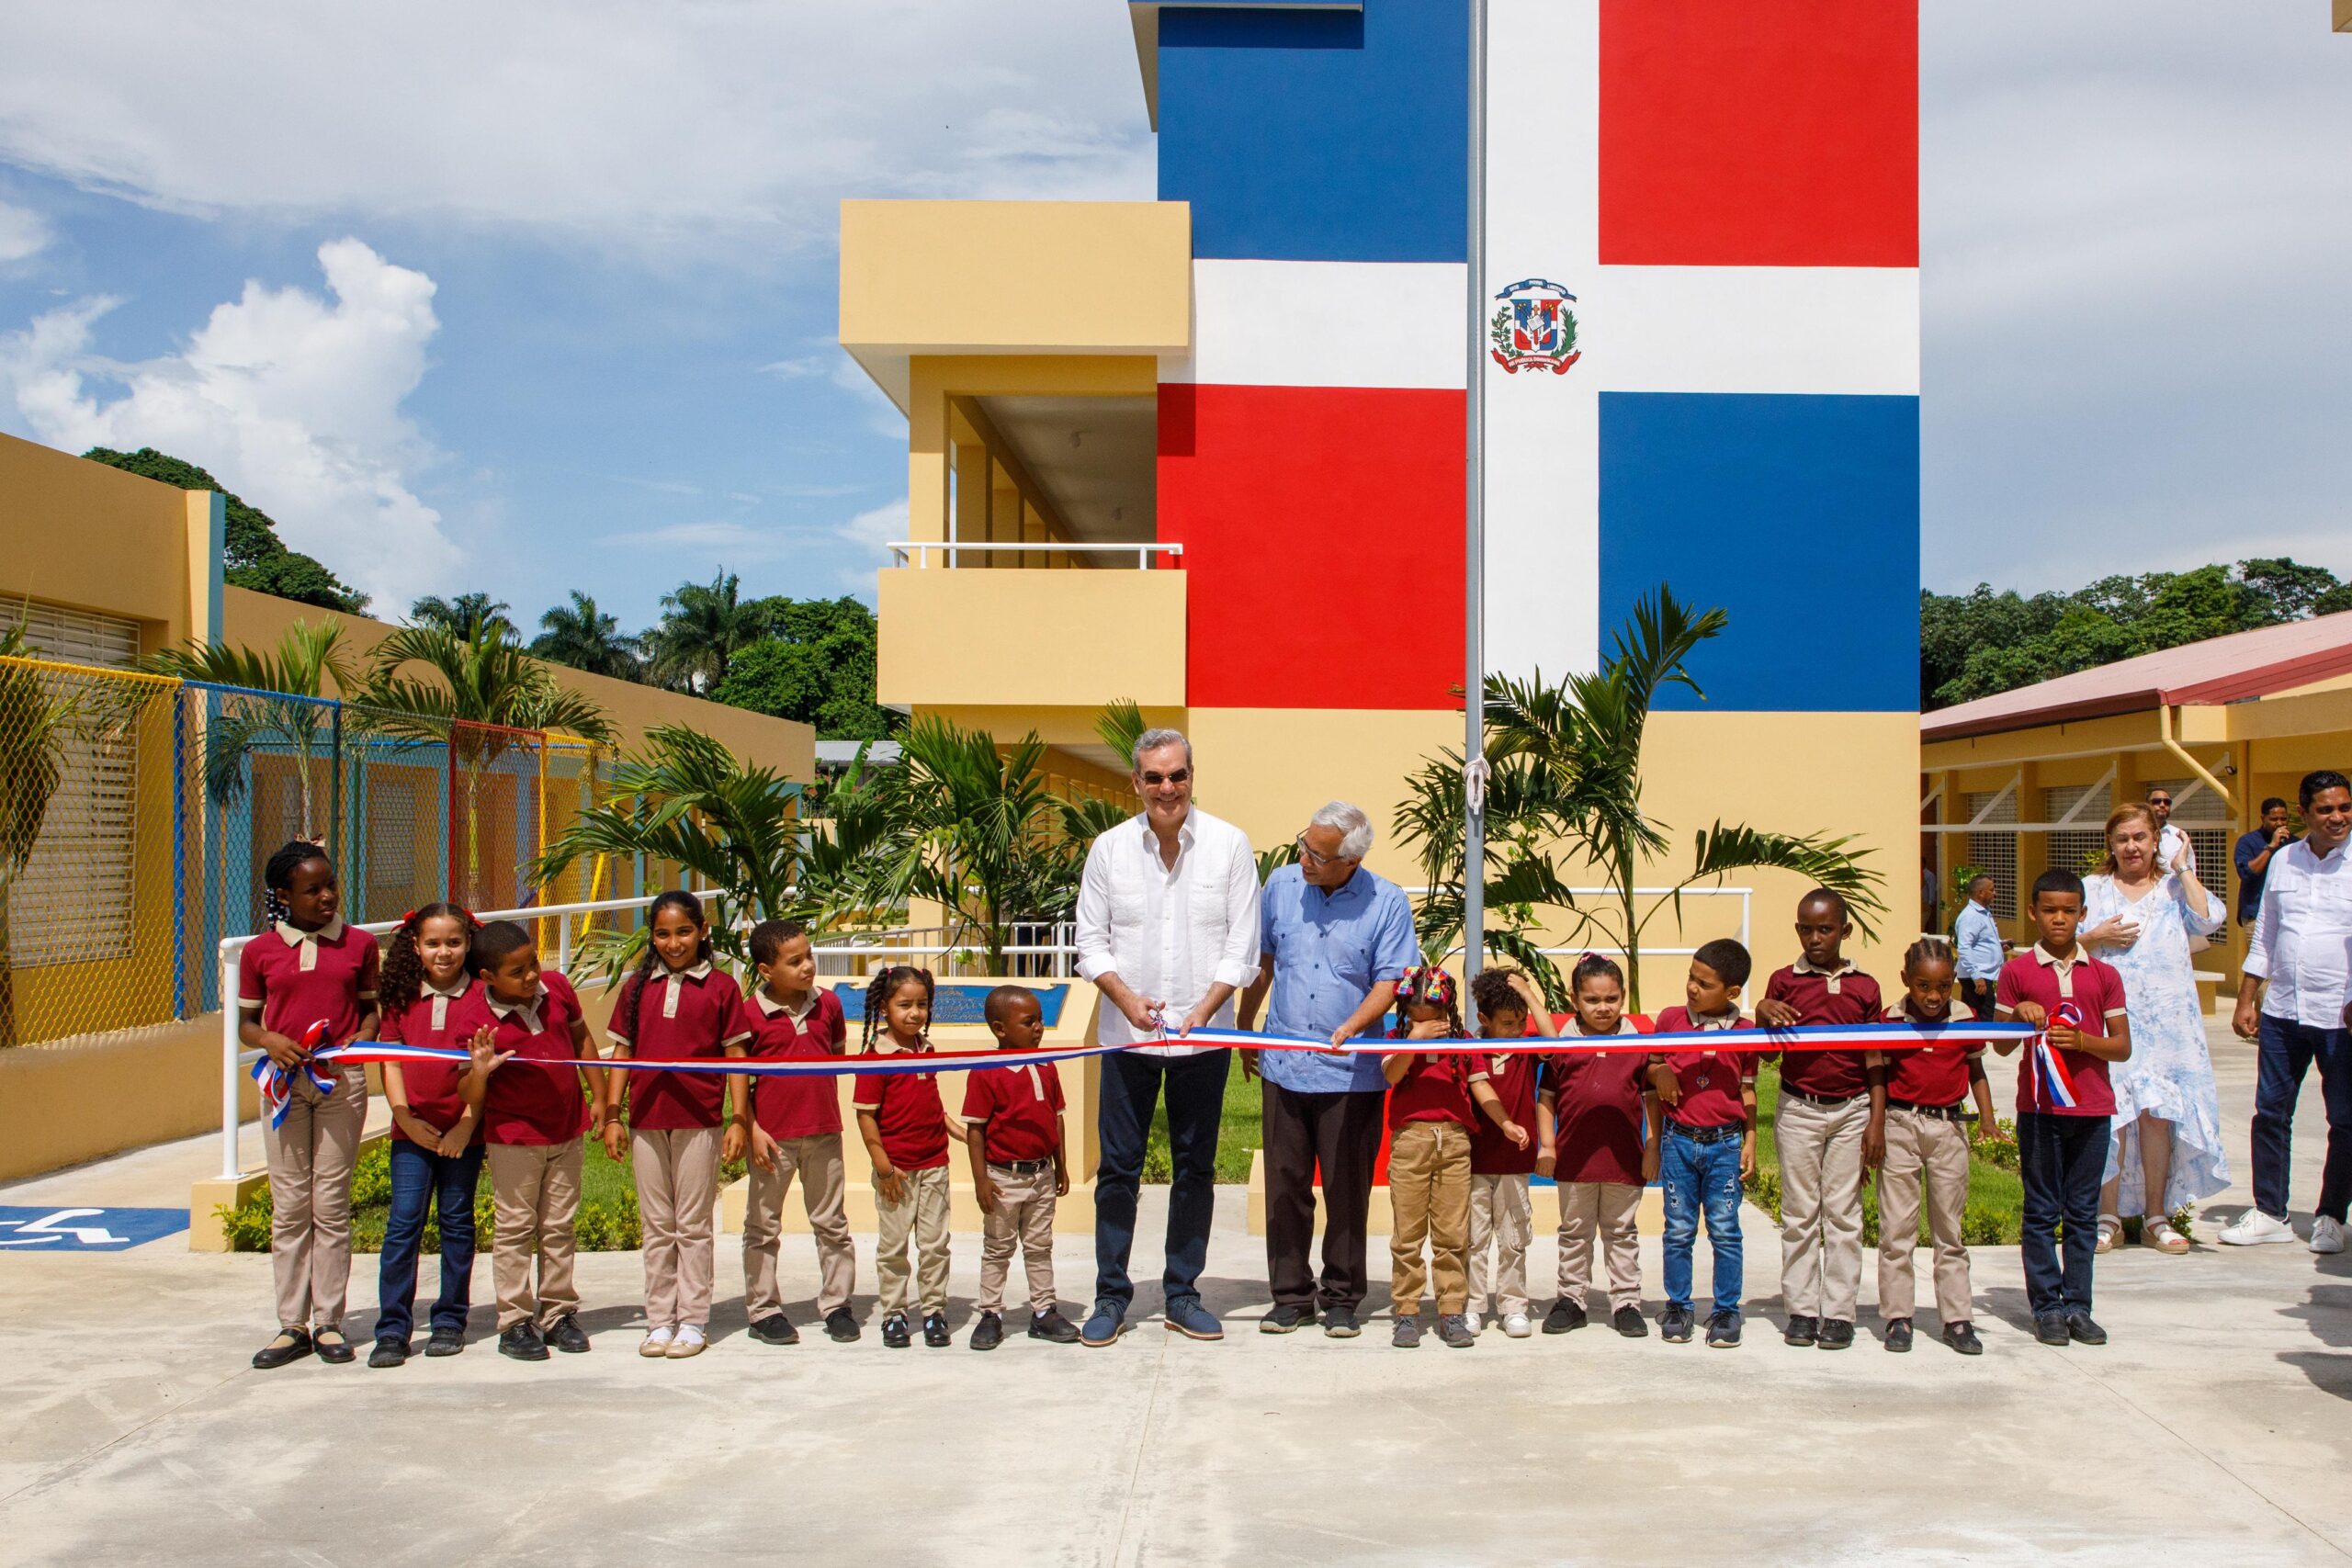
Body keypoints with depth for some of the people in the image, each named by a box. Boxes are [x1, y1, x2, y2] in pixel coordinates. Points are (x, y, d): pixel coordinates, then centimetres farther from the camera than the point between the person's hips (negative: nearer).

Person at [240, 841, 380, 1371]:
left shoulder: (358, 944, 5)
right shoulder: (259, 951, 3)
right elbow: (246, 1021, 10)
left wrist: (360, 1039, -9)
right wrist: (268, 1040, -11)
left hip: (342, 1079, 0)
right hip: (284, 1080, 0)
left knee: (332, 1203, 3)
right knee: (289, 1206, 4)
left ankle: (328, 1323, 12)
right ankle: (292, 1325, 13)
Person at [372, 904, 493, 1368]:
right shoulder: (402, 998, 4)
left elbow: (485, 1068, -3)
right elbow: (391, 1063, 5)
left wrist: (468, 1123, -11)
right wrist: (405, 1117, -6)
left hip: (463, 1130, -1)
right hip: (413, 1129, 1)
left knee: (457, 1222, 8)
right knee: (403, 1223, -4)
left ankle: (450, 1320, 19)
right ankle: (392, 1328, 1)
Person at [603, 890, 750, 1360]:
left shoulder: (720, 986, -1)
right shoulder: (638, 986, 9)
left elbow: (735, 1055, -1)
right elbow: (623, 1051, 11)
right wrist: (613, 1115, 5)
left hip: (699, 1119, -3)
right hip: (645, 1120, 3)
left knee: (693, 1224, 4)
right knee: (656, 1226, 10)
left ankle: (692, 1321, 11)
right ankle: (659, 1320, 18)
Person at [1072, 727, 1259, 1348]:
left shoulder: (1229, 845, -2)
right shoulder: (1109, 848, 0)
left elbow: (1242, 946, -2)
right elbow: (1090, 941, 3)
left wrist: (1203, 1009, -14)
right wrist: (1126, 998, -13)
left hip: (1204, 1036, 0)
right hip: (1127, 1036, 0)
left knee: (1195, 1168, 8)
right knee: (1117, 1167, 4)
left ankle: (1181, 1293, 21)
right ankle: (1111, 1294, 16)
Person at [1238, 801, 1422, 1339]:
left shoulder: (1387, 902, -5)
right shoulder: (1281, 885, 4)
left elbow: (1390, 981, -7)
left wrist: (1351, 1027, -24)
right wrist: (1244, 1032, 19)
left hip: (1352, 1072, -2)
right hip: (1284, 1066, 2)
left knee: (1347, 1190, 5)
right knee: (1285, 1186, 7)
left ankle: (1342, 1298, 18)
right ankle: (1291, 1295, 18)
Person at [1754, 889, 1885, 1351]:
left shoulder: (1864, 988, 4)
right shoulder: (1783, 981, 3)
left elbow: (1875, 1062, 5)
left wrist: (1877, 1122, -1)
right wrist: (1763, 1015, -17)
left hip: (1851, 1109, 0)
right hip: (1797, 1109, 0)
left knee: (1843, 1213, 3)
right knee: (1799, 1213, 5)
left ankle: (1839, 1313, 9)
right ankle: (1802, 1310, 11)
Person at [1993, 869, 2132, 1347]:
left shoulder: (2104, 975, 7)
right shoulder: (2017, 972, 2)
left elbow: (2123, 1047, 5)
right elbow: (2000, 1045, 5)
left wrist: (2082, 1040, -13)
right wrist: (2020, 1018, -14)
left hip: (2091, 1108, 2)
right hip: (2039, 1107, -2)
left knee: (2083, 1213, 7)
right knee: (2042, 1212, 4)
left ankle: (2078, 1306, 13)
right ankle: (2047, 1307, 10)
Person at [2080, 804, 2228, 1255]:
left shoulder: (2174, 887, 11)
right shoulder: (2091, 889, 11)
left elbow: (2208, 920, -9)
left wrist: (2183, 868, -3)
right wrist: (2097, 938, -10)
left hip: (2166, 1023, 1)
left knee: (2157, 1112, -3)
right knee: (2110, 1114, -6)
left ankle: (2156, 1216, 9)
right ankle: (2109, 1215, 4)